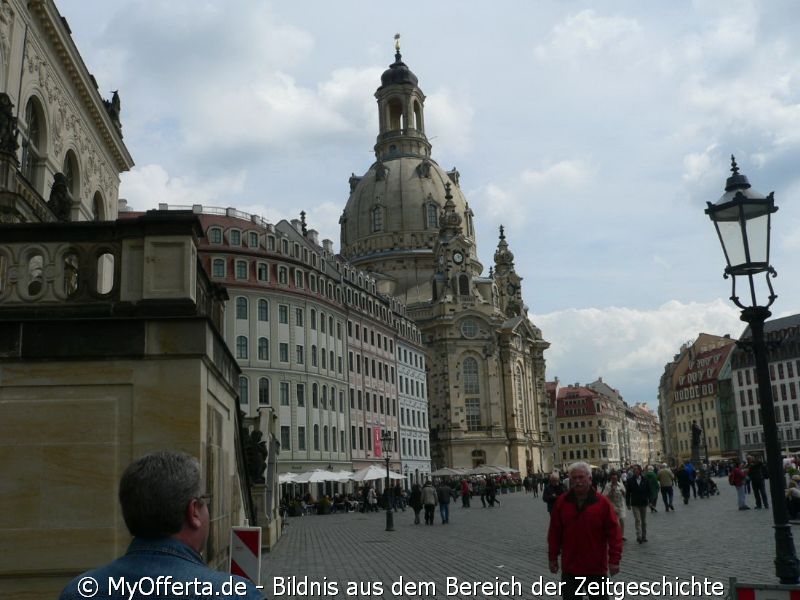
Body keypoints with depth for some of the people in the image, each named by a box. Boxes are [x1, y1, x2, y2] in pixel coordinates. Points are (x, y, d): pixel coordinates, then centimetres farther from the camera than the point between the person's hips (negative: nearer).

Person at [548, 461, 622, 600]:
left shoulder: (602, 502, -8)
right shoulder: (562, 502, -2)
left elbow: (614, 532, -8)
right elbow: (554, 532, 3)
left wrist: (614, 559, -11)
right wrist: (553, 557, 3)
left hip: (596, 567, -2)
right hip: (569, 567, 2)